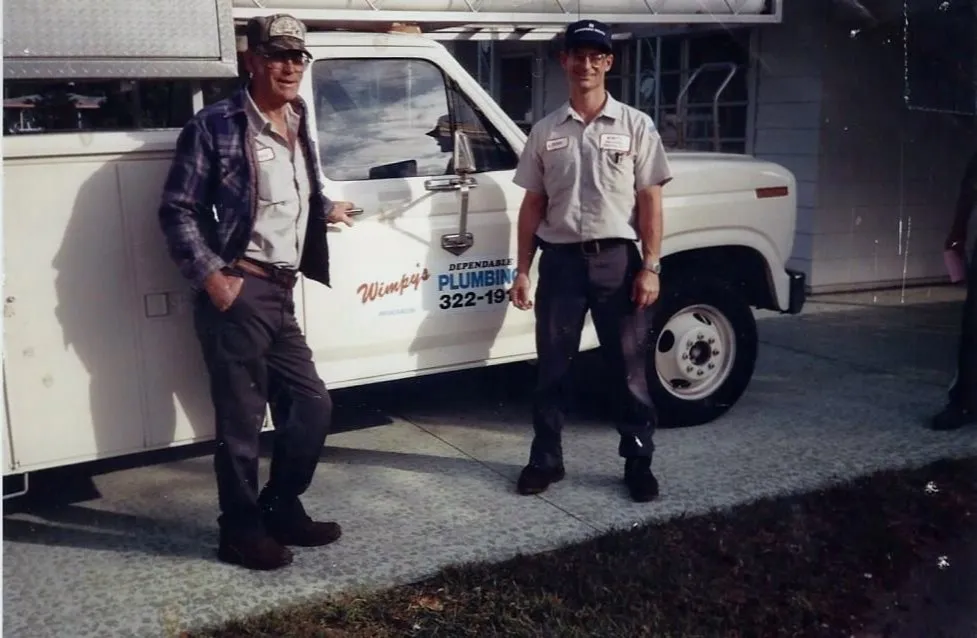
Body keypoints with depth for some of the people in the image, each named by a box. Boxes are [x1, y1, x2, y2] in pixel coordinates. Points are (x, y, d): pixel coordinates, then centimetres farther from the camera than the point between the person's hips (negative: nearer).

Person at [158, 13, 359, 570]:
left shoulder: (299, 127, 15)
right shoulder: (217, 125, -7)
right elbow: (178, 210, -8)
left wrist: (326, 209, 26)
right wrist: (212, 277, -16)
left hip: (281, 294, 8)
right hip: (238, 292, -8)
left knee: (312, 405, 13)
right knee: (242, 419, 0)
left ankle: (283, 511, 29)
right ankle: (242, 532, 16)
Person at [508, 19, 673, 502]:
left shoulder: (635, 126, 2)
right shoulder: (545, 132, 7)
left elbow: (650, 201, 0)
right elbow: (533, 205, 9)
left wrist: (650, 267, -8)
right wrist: (522, 270, 4)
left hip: (617, 258, -1)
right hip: (560, 260, 2)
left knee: (629, 368, 5)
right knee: (552, 369, 8)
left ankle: (638, 462, 18)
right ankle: (545, 460, 20)